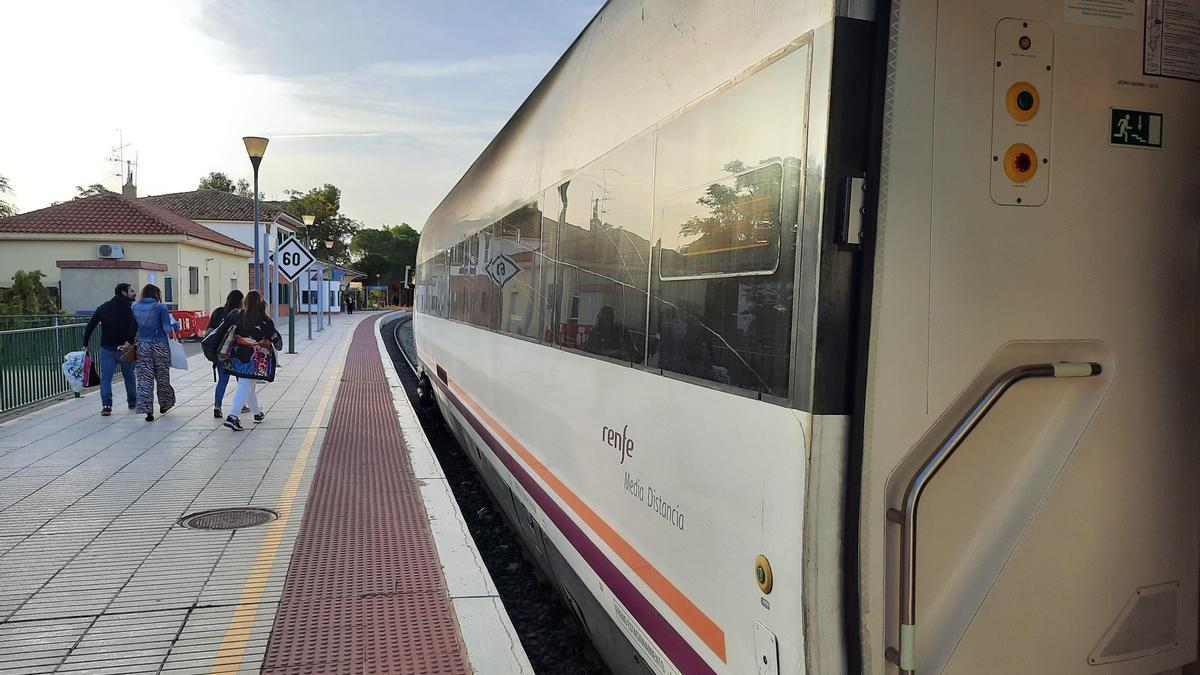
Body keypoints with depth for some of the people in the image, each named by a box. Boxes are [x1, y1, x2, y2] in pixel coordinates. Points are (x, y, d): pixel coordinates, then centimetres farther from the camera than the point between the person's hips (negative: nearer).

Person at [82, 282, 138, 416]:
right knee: (129, 376, 13)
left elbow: (90, 326, 9)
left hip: (106, 348, 3)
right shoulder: (130, 307, -4)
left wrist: (85, 345, 10)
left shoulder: (103, 307, 12)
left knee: (105, 377, 0)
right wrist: (130, 341, -24)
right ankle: (132, 402, 24)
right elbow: (135, 325, -24)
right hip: (124, 349, -3)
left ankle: (106, 405, -11)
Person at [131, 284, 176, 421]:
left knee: (144, 378, 2)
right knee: (162, 376, 14)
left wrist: (133, 342, 15)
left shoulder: (135, 307, 4)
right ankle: (164, 403, 29)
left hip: (142, 345, 3)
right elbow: (167, 328, -12)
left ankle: (146, 409, -5)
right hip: (160, 345, -3)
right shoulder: (161, 308, -9)